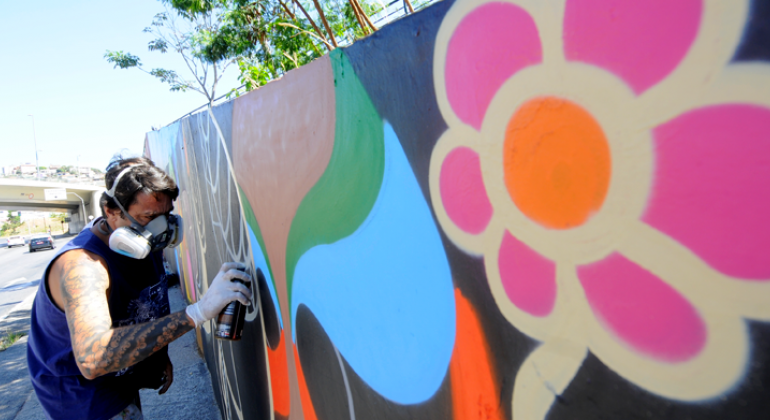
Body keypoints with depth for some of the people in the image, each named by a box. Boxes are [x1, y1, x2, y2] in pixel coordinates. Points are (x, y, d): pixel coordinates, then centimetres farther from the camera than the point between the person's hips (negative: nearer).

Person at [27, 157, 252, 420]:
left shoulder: (147, 245, -12)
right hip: (81, 390, -7)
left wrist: (161, 356, 7)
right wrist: (197, 313, -60)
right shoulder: (81, 264, -38)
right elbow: (92, 358, -54)